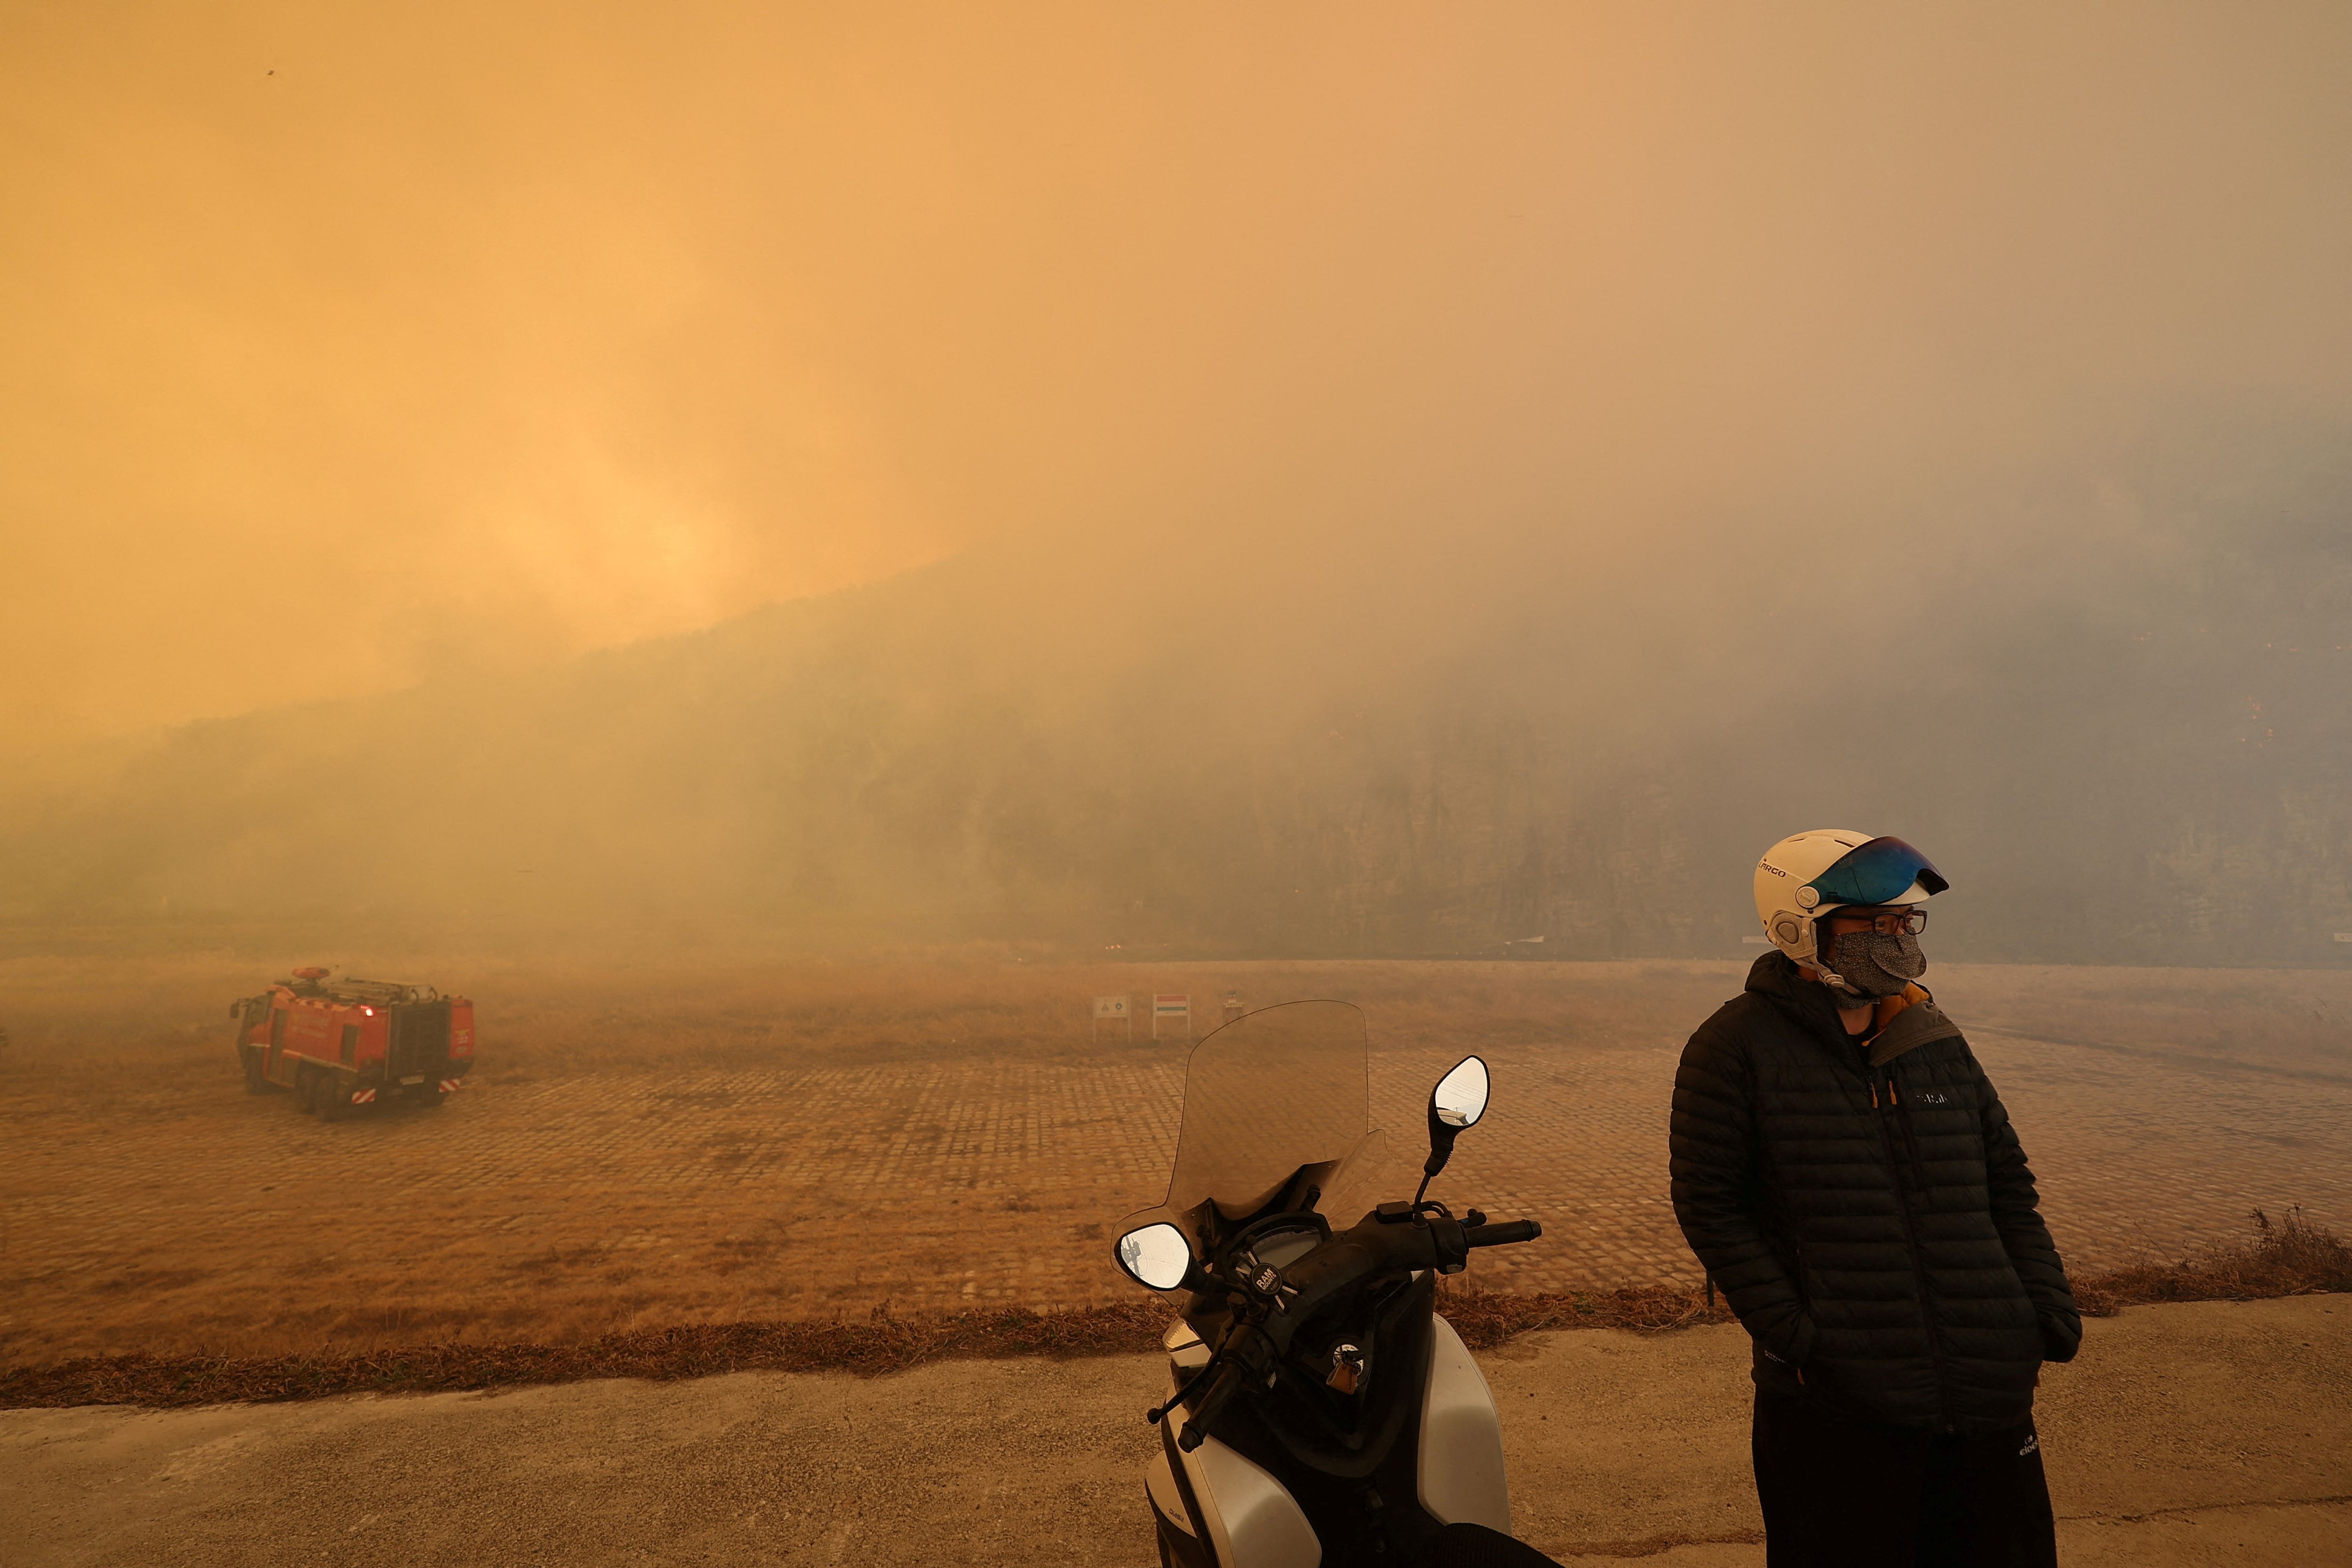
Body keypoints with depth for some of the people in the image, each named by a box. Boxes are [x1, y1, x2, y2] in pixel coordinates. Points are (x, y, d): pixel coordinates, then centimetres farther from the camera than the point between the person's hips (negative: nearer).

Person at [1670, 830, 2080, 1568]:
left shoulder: (1936, 1040, 11)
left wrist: (2049, 1313, 6)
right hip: (1834, 1408, -5)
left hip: (1989, 1397, 6)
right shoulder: (1737, 1047, -7)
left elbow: (2008, 1188, 18)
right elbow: (1709, 1206, -9)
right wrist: (1795, 1334, -15)